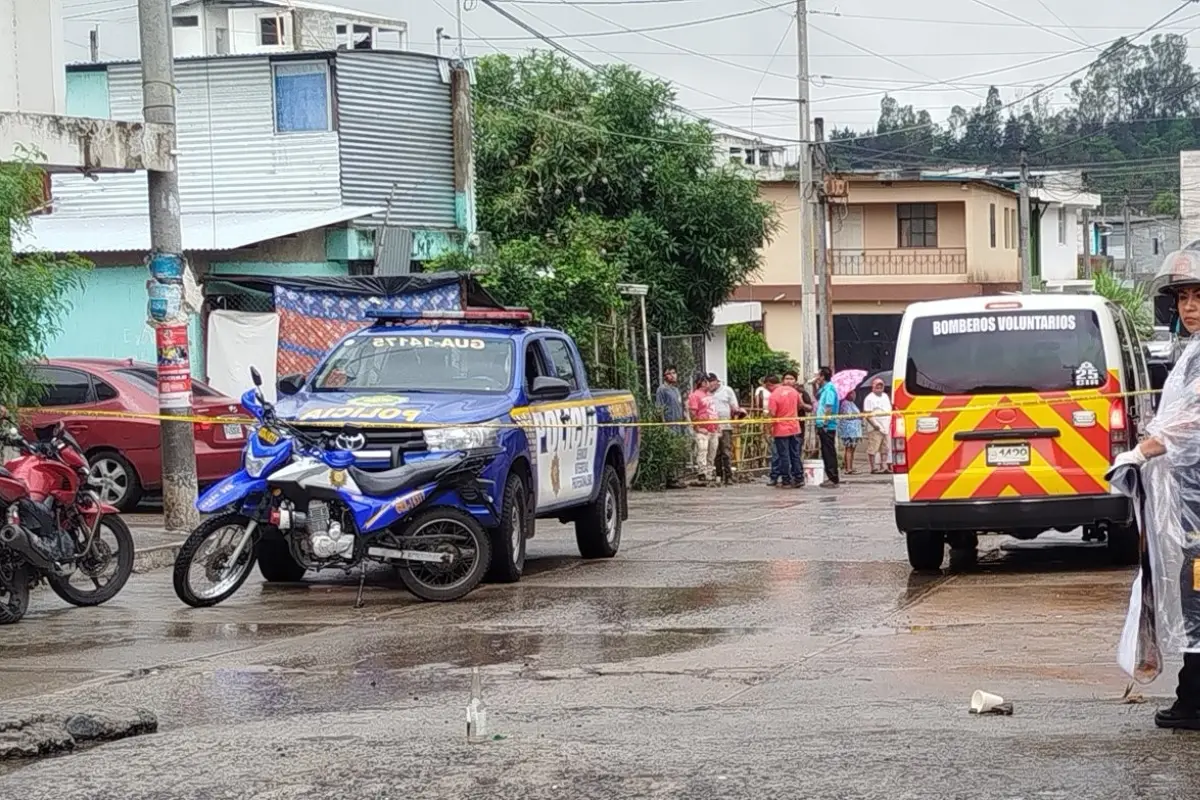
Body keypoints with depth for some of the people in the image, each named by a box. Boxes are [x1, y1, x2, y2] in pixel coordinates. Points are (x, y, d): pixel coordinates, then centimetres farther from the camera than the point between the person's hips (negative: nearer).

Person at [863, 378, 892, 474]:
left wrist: (890, 422, 9)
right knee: (873, 449, -7)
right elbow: (867, 414, -13)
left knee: (884, 449, 9)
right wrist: (874, 424, -21)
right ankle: (873, 468, -6)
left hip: (885, 428, 8)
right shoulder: (870, 398, -6)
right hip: (875, 429, -8)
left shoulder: (885, 396, 17)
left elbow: (889, 411, 23)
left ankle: (883, 467, 14)